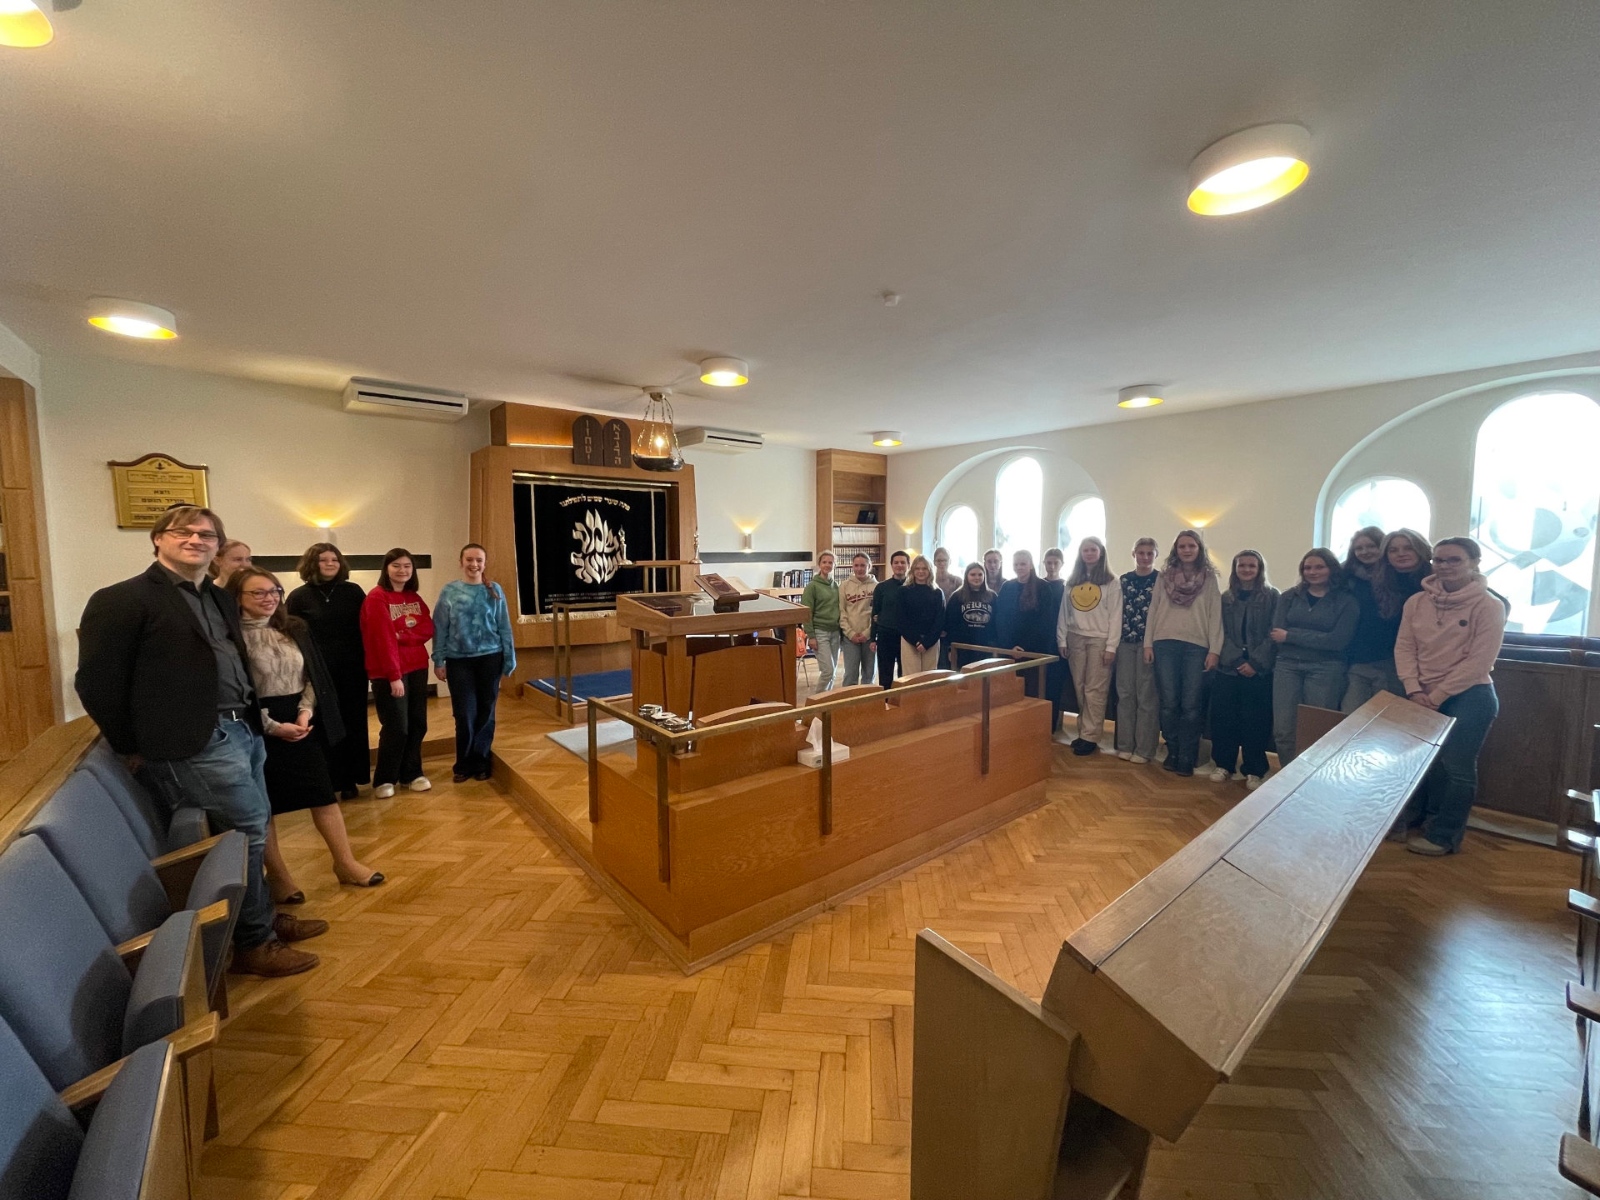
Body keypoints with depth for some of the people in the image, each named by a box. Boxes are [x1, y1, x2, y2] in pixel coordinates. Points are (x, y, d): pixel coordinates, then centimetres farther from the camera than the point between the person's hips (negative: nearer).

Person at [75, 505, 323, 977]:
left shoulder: (220, 598, 16)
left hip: (243, 729, 8)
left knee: (253, 829, 16)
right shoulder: (121, 600, -7)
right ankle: (253, 944, 12)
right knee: (248, 832, -4)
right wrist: (136, 749, -6)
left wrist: (253, 719, 10)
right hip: (193, 743, -8)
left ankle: (262, 917, 33)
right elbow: (96, 681, -9)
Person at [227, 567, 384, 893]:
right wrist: (273, 725, -15)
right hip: (258, 727, -4)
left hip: (300, 720, 5)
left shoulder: (295, 629, 7)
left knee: (324, 792, 7)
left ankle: (346, 863, 16)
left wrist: (306, 712, -8)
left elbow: (313, 674, 7)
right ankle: (277, 874, 23)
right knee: (264, 802, 7)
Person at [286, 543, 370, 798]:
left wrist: (368, 660, -1)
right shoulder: (299, 596, 1)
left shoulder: (354, 592, 5)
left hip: (352, 670, 2)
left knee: (353, 724, 7)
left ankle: (350, 780, 19)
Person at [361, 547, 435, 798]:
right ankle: (384, 780, 15)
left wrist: (403, 635, -17)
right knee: (396, 727, -2)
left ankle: (412, 773, 23)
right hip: (388, 673, -6)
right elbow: (382, 639, -16)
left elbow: (428, 628, 2)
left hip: (417, 668, 6)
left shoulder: (415, 598, 12)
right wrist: (393, 676, -20)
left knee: (418, 724, 8)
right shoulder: (376, 598, -10)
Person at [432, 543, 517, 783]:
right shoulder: (449, 591, 0)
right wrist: (439, 661, -3)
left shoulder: (494, 591, 1)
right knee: (465, 715, 2)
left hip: (490, 658, 1)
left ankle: (480, 761, 23)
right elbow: (440, 629, 2)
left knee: (486, 712, 7)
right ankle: (463, 764, 21)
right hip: (459, 661, 0)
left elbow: (504, 628, 3)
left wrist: (509, 661, 1)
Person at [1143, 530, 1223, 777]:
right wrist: (1148, 643, 2)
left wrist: (1215, 649, -5)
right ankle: (1172, 753, 16)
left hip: (1197, 646, -1)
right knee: (1169, 703, 4)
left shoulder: (1209, 577, 5)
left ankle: (1186, 758, 10)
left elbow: (1215, 615, 1)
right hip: (1165, 644, 1)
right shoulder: (1165, 575, 9)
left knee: (1190, 705, 1)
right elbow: (1153, 610, 8)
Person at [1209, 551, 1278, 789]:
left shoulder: (1272, 596, 1)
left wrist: (1256, 663, -13)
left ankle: (1254, 771, 15)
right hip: (1228, 667, 2)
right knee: (1223, 718, 4)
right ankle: (1223, 765, 17)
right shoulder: (1226, 597, 10)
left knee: (1256, 721, 3)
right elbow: (1222, 633, 5)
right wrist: (1237, 660, -8)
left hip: (1260, 670, -2)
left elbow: (1273, 634, -5)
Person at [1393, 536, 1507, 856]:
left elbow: (1479, 662, -12)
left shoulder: (1489, 605, -8)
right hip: (1422, 697, 4)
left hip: (1469, 697, -4)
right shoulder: (1416, 602, 4)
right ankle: (1414, 822, 27)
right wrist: (1414, 690, -10)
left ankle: (1442, 836, 14)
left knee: (1456, 766, 1)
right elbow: (1404, 647, 2)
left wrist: (1436, 696, -15)